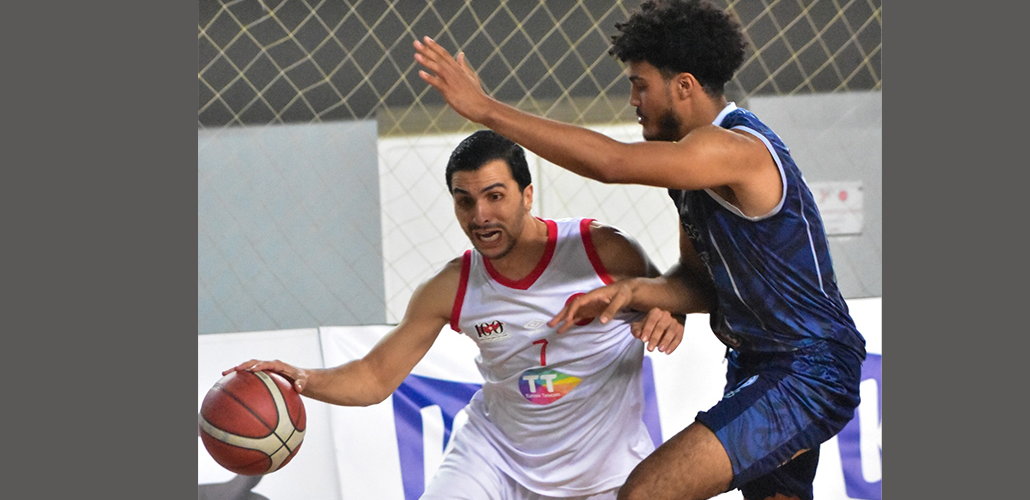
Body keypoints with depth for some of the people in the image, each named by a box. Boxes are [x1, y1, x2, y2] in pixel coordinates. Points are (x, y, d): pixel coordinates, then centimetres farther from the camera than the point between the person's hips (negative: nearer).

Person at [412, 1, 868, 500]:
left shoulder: (735, 149, -21)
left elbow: (610, 162, -33)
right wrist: (632, 291, -10)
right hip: (756, 366, 11)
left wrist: (486, 108, -30)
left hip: (808, 376, -11)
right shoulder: (696, 160, 11)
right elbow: (696, 280, 12)